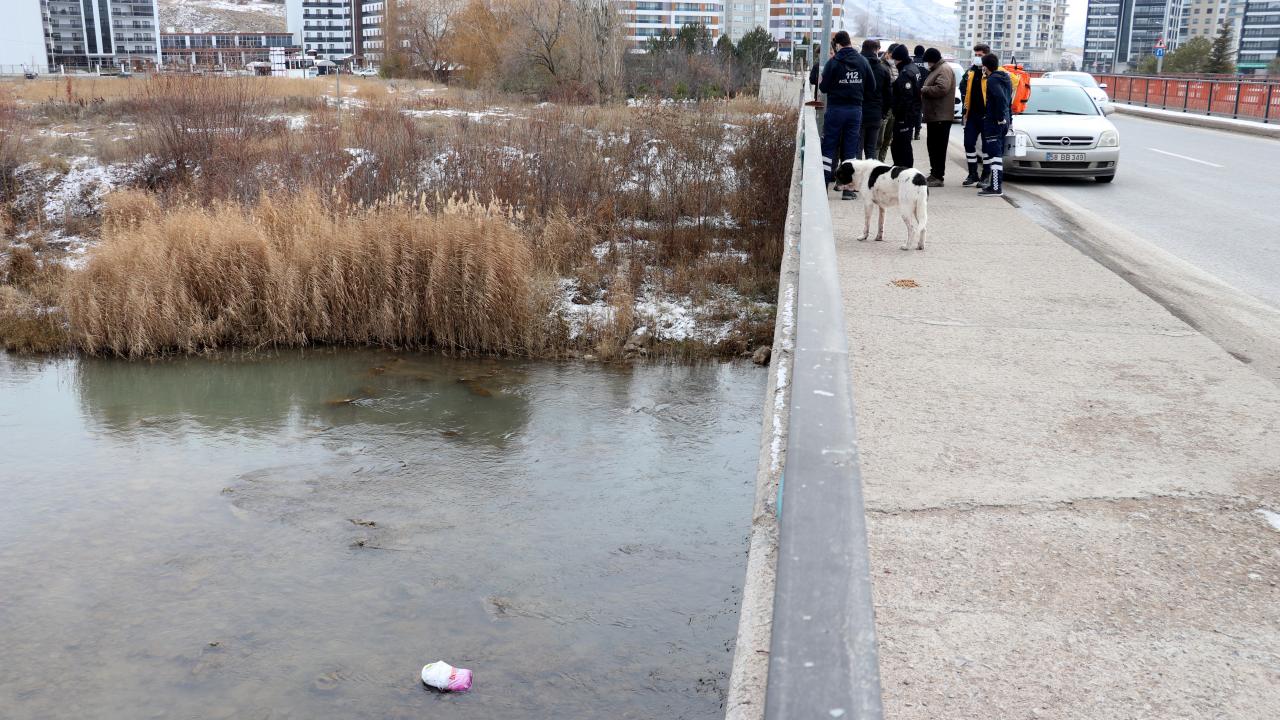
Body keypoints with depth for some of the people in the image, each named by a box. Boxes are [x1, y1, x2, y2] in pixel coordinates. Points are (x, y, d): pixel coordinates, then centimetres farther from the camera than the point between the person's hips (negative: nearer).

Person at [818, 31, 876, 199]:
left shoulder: (833, 62, -10)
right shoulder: (862, 61, 1)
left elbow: (824, 87, -8)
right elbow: (872, 87, 5)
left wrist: (821, 83, 13)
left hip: (835, 109, -3)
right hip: (856, 109, 3)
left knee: (829, 148, 4)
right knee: (850, 150, 7)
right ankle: (848, 188, 8)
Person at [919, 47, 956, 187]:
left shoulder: (944, 70, -11)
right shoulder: (936, 69, 21)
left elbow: (941, 89, -24)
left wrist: (923, 90, -13)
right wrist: (924, 90, 10)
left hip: (941, 116, -11)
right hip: (934, 115, 11)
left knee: (938, 146, -10)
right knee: (932, 145, 15)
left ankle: (937, 177, -10)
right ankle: (934, 173, 23)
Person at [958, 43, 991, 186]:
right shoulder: (970, 72, 12)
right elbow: (964, 91, 19)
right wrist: (965, 111, 14)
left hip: (987, 116, -6)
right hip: (972, 115, 6)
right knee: (969, 143, 5)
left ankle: (986, 176, 11)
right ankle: (973, 174, 15)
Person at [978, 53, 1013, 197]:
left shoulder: (992, 80, -15)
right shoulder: (1005, 78, 16)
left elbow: (1001, 98, -27)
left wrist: (1001, 117, -20)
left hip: (994, 121, -10)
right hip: (1004, 121, 10)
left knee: (994, 154, -11)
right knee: (998, 154, 17)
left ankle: (996, 188, -13)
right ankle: (998, 185, 24)